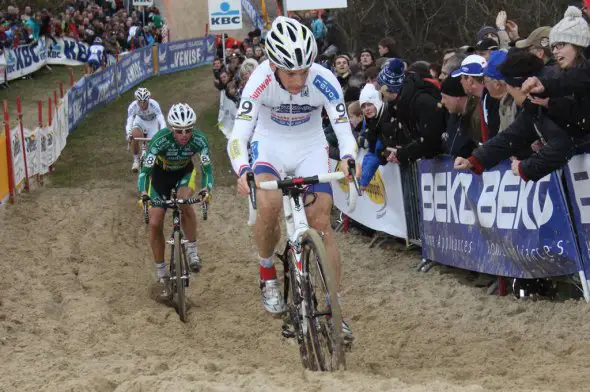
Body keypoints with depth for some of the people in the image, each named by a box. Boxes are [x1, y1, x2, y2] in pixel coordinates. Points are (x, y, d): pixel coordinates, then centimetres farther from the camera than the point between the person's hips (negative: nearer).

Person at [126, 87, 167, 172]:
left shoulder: (154, 105, -37)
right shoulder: (132, 106, -32)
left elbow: (162, 121, -43)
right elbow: (129, 122, -38)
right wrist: (129, 134, -58)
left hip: (152, 123, 0)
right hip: (140, 121, 0)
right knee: (134, 135, -30)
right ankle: (136, 160, -8)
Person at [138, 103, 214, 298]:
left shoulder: (199, 139, -30)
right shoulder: (160, 139, -34)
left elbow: (207, 168, -28)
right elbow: (146, 169, -33)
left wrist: (206, 189, -47)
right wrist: (143, 193, -49)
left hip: (185, 172, 0)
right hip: (160, 174, 0)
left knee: (184, 202, -33)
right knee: (155, 224, -8)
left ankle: (192, 250, -15)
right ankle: (161, 274, 7)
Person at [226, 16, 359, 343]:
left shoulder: (324, 81, -26)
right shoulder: (261, 80, -28)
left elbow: (343, 128, -26)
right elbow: (238, 134, -32)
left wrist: (348, 159, -48)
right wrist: (243, 172, -51)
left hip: (310, 148, 1)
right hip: (270, 144, -1)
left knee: (321, 221, -9)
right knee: (269, 205, -29)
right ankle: (267, 275, -3)